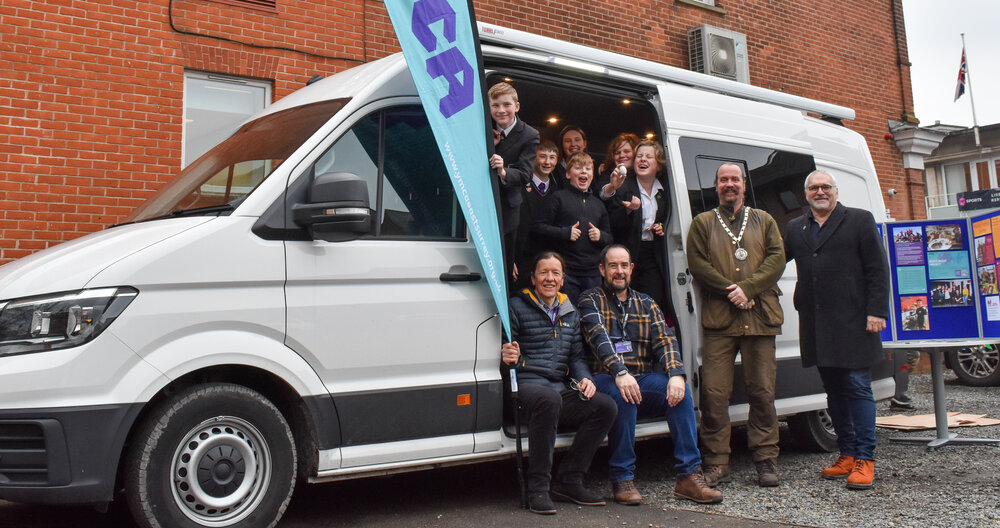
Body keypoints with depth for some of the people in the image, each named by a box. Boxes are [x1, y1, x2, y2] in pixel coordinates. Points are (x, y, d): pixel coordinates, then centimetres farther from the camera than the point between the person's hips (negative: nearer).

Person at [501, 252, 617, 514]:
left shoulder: (570, 313, 21)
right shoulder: (517, 307, 3)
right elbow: (507, 353, 0)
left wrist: (585, 378, 2)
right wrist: (508, 358, -24)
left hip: (561, 389, 6)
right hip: (527, 385, -6)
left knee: (606, 406, -18)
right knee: (549, 399, -39)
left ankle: (568, 481, -8)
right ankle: (538, 486, -25)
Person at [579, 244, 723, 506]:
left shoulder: (646, 303, 17)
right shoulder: (591, 300, 5)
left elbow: (664, 339, 2)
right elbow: (599, 338, -14)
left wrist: (676, 373, -18)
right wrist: (620, 373, -31)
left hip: (643, 379, 4)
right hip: (606, 380, -4)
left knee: (679, 389, -24)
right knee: (622, 394, -36)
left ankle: (689, 476, -22)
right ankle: (622, 479, -24)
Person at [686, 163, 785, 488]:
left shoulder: (764, 221, 18)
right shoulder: (703, 223, 14)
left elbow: (777, 259, 5)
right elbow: (697, 264, 2)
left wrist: (747, 289, -10)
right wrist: (730, 292, -10)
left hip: (759, 318, 1)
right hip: (718, 318, -1)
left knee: (762, 391, 2)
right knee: (714, 393, -5)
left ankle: (766, 461, 12)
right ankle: (716, 464, 3)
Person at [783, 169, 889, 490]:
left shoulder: (860, 220, 5)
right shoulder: (795, 229, 17)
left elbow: (878, 269, -1)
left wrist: (876, 312, -9)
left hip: (852, 321, -4)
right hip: (816, 325, 5)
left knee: (857, 388, -5)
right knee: (833, 390, 10)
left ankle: (864, 460, 1)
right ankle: (847, 454, 18)